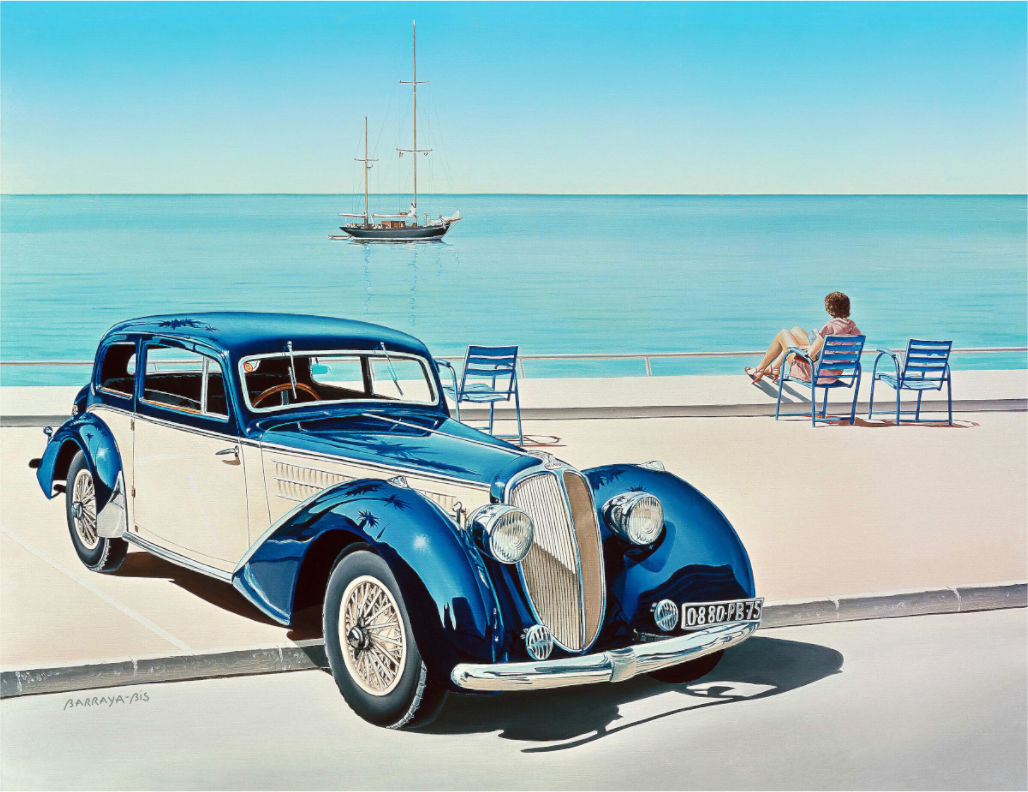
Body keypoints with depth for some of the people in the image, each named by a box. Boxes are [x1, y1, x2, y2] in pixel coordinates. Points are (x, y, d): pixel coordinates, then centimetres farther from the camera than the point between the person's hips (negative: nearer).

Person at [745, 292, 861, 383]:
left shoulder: (830, 326, -29)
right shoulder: (852, 326, -8)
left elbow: (811, 354, -29)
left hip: (813, 372, -7)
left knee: (783, 334, 18)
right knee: (795, 330, 26)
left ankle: (758, 370, 38)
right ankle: (774, 368, 45)